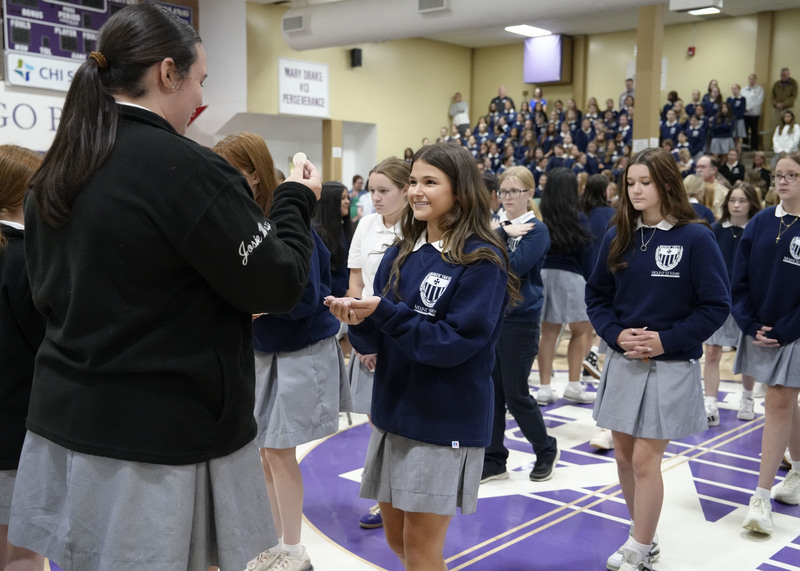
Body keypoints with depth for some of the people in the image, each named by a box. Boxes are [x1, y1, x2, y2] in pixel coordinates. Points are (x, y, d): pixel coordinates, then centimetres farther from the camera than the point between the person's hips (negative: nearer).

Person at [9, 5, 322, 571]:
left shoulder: (56, 172, 5)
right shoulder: (187, 168, -19)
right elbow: (278, 286, -13)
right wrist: (296, 201, 4)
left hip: (66, 423, 7)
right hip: (166, 442, -7)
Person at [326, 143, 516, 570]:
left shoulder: (482, 261, -12)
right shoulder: (400, 254, 6)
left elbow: (454, 343, -19)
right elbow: (376, 340, 5)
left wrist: (383, 312, -24)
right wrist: (359, 322, -17)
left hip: (446, 419, -6)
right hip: (393, 410, 6)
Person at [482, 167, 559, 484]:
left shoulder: (536, 230, -7)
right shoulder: (497, 225, 10)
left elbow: (513, 267, -21)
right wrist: (501, 233, -15)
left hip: (519, 320, -6)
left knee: (515, 393, 1)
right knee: (491, 392, 8)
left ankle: (546, 449, 24)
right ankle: (494, 461, 18)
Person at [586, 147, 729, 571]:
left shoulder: (695, 237, -10)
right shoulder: (617, 237, 4)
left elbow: (716, 305, -9)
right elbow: (596, 295, 9)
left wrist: (667, 340, -16)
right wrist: (616, 334, -8)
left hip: (671, 366, -5)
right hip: (623, 362, 5)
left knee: (645, 460, -4)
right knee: (624, 457, 11)